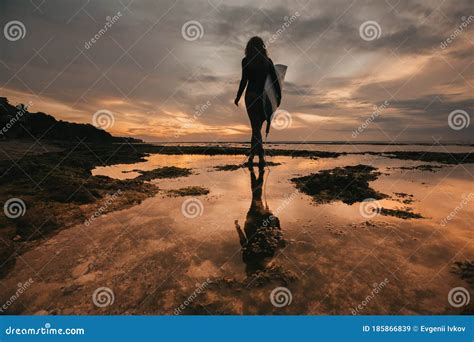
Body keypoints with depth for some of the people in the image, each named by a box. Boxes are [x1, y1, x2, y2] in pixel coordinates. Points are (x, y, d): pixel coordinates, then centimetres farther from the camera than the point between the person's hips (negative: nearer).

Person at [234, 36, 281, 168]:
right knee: (257, 126, 14)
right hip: (264, 96, 3)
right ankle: (252, 154, 22)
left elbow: (244, 81, -6)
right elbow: (275, 80, 3)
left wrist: (238, 97, 2)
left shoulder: (246, 61, 0)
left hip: (251, 95, -3)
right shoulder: (268, 61, 7)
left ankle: (261, 156, -10)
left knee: (256, 126, 1)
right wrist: (279, 96, 8)